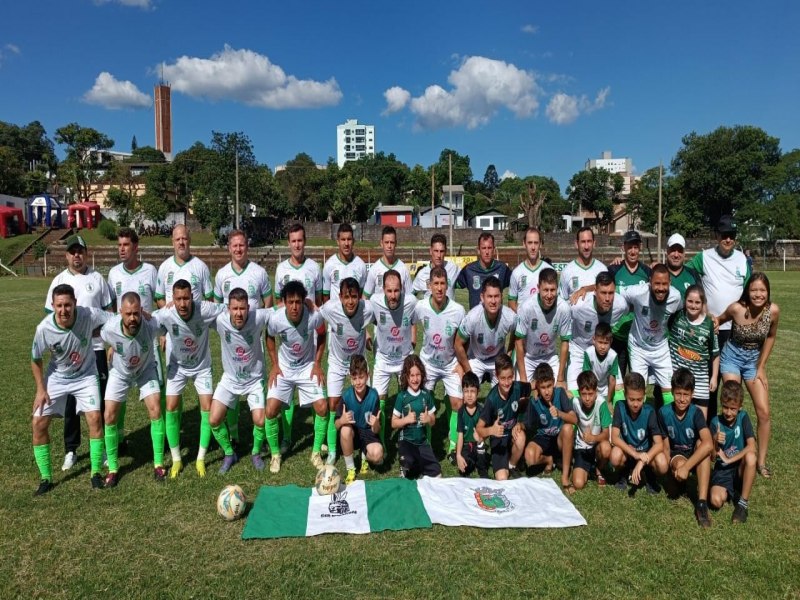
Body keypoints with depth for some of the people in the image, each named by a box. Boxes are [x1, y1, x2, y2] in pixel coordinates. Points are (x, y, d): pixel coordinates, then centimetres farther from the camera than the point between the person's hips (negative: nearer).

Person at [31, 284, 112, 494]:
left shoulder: (89, 315, -29)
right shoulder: (44, 328, -25)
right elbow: (36, 359, -7)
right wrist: (41, 389, -7)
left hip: (86, 375, -1)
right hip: (56, 378, 1)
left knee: (95, 418, -13)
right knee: (39, 423, -4)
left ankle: (96, 473, 5)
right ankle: (46, 478, 15)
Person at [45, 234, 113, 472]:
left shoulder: (97, 278, 3)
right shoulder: (59, 281, 3)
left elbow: (108, 311, 6)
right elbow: (51, 317, 3)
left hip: (96, 347, 0)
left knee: (100, 398, 5)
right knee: (70, 400, 7)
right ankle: (70, 450, 19)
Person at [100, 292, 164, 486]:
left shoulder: (151, 326, -35)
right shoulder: (109, 329, -33)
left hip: (146, 370, 0)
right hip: (120, 372, 1)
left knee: (155, 410, -11)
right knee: (109, 417, -5)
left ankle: (158, 464, 3)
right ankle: (113, 468, 12)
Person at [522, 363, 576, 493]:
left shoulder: (560, 393, -16)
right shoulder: (534, 402, -15)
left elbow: (574, 419, -24)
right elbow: (528, 427, -4)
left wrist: (559, 413, -41)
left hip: (560, 438, 0)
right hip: (543, 437, 0)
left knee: (568, 428, -35)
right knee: (530, 457, -33)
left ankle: (565, 476, -20)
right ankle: (548, 460, 7)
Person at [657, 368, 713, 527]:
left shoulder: (696, 413, -20)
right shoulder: (664, 412, -15)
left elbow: (708, 444, -37)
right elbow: (666, 446, -7)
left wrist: (686, 467, -42)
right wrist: (671, 468, -22)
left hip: (695, 457, 0)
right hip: (676, 456, 0)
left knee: (703, 444, -34)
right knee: (679, 463, -36)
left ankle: (702, 502, -33)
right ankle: (678, 479, 4)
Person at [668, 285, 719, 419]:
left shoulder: (709, 324, -4)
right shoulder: (676, 316, -5)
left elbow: (715, 353, 4)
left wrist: (714, 376, 5)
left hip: (700, 375, 1)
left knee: (702, 415, 6)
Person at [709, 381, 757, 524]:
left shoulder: (743, 418, -7)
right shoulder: (716, 422, -7)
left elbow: (751, 447, -19)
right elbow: (712, 458, -7)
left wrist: (728, 459, -18)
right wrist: (715, 442, -26)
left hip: (740, 468, 0)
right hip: (721, 469, 0)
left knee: (750, 457, -35)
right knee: (716, 501, -27)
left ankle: (743, 503, -18)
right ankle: (730, 490, 10)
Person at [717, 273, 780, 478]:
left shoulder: (773, 310, -17)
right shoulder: (736, 309, -24)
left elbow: (771, 337, 1)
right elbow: (719, 320, 0)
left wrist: (761, 367, 1)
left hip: (755, 360, 3)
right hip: (732, 358, -2)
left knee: (764, 412, -2)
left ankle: (761, 461, 12)